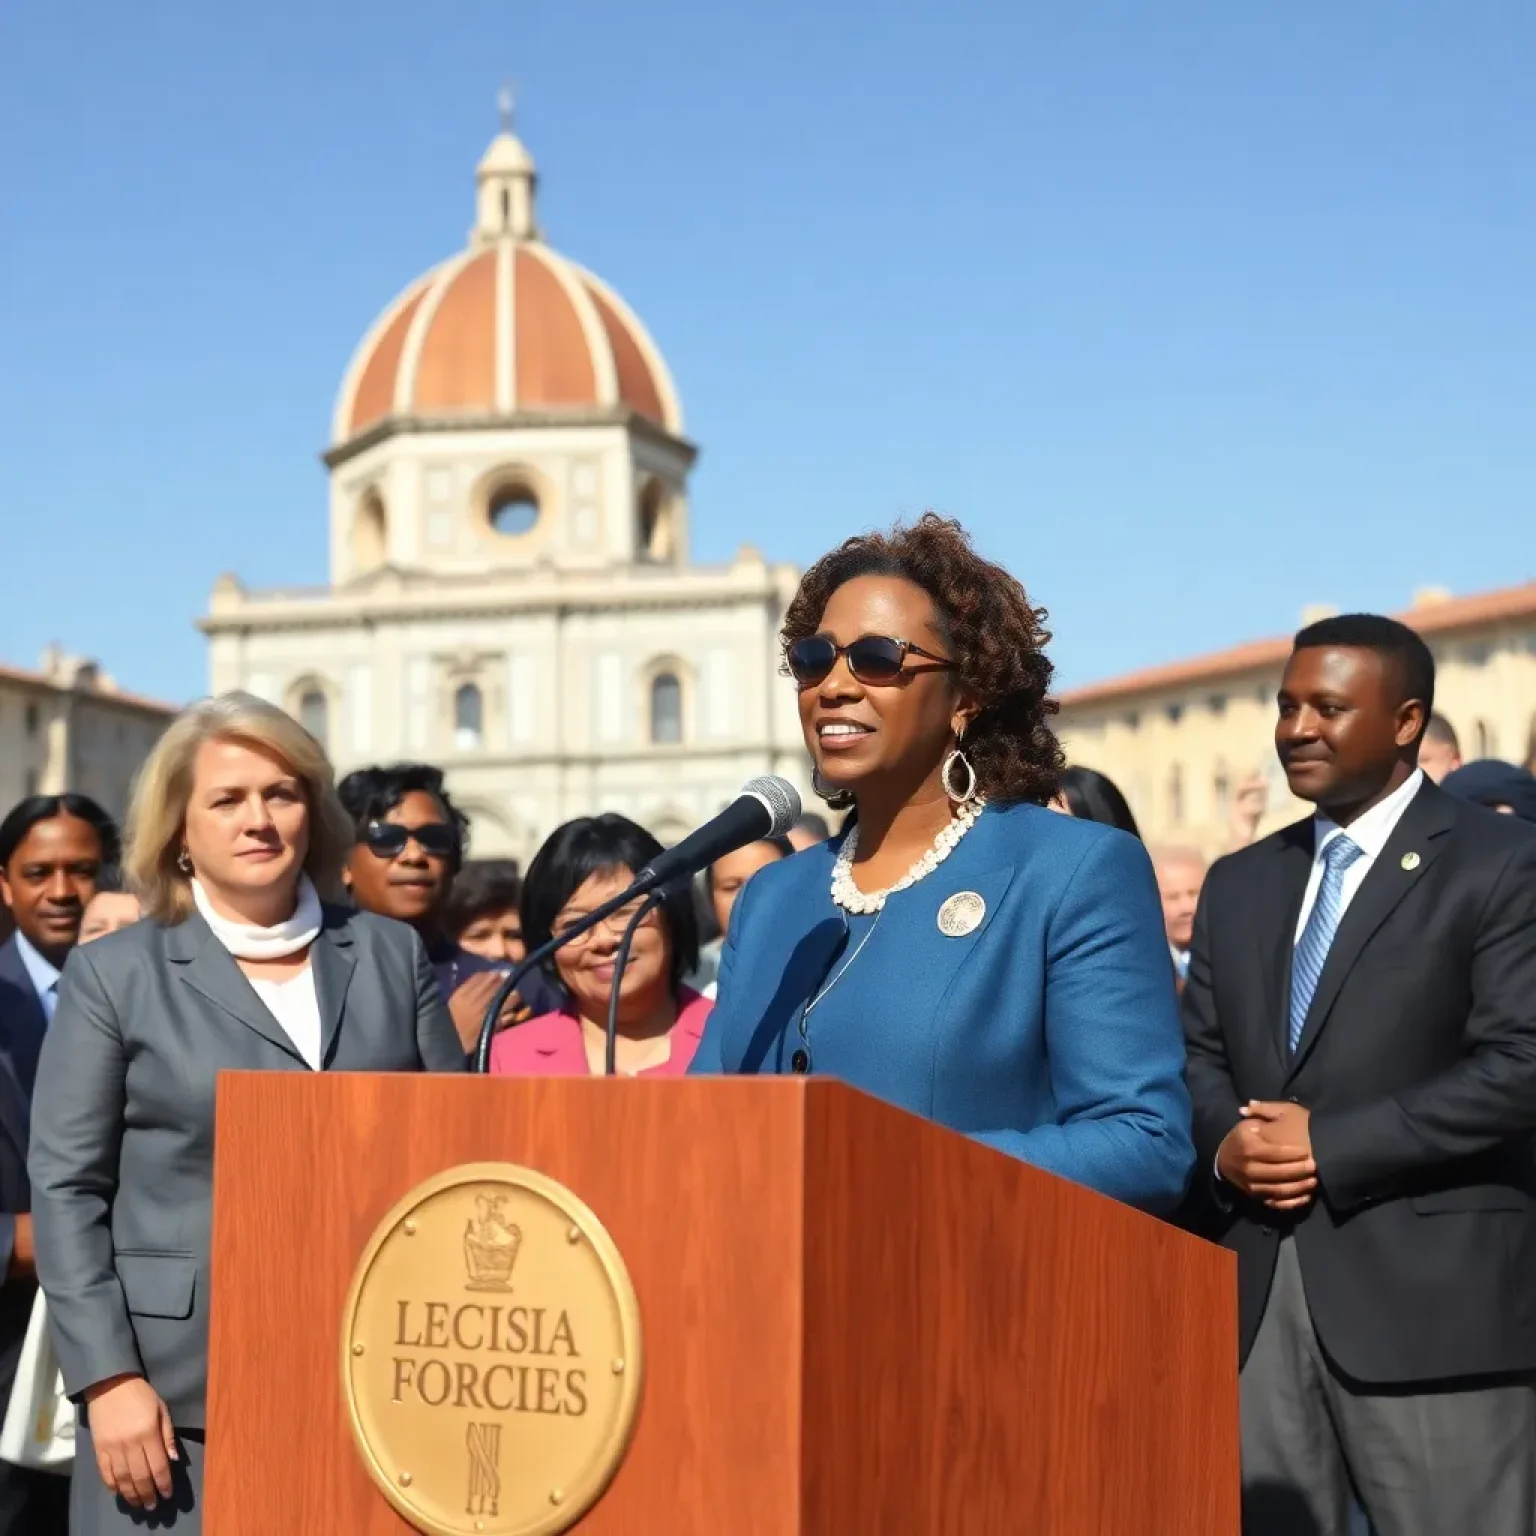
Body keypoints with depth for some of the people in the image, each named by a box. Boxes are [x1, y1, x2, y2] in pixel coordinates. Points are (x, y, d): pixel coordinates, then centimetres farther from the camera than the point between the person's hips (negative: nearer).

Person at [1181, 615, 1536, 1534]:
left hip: (1432, 1294, -6)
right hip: (1257, 1291, 6)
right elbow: (1199, 1052, 18)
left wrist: (1330, 1145, -14)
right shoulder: (1241, 882, 18)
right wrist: (1224, 1142, -5)